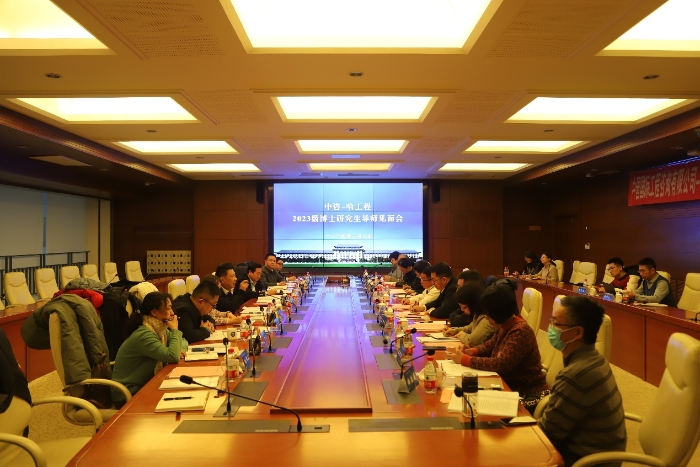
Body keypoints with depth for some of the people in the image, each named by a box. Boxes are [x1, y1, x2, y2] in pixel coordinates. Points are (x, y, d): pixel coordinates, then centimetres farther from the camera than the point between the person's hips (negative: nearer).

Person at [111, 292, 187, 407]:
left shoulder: (159, 329, 0)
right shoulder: (144, 334, -26)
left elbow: (182, 340, 13)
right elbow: (172, 357, -33)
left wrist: (181, 350, -10)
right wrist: (175, 330, -20)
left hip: (145, 384, 7)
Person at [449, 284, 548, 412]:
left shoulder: (520, 332, -24)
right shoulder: (505, 326, 1)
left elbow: (500, 364, -29)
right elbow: (490, 345, 16)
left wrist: (465, 359, -22)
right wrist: (471, 351, -5)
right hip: (510, 387, 7)